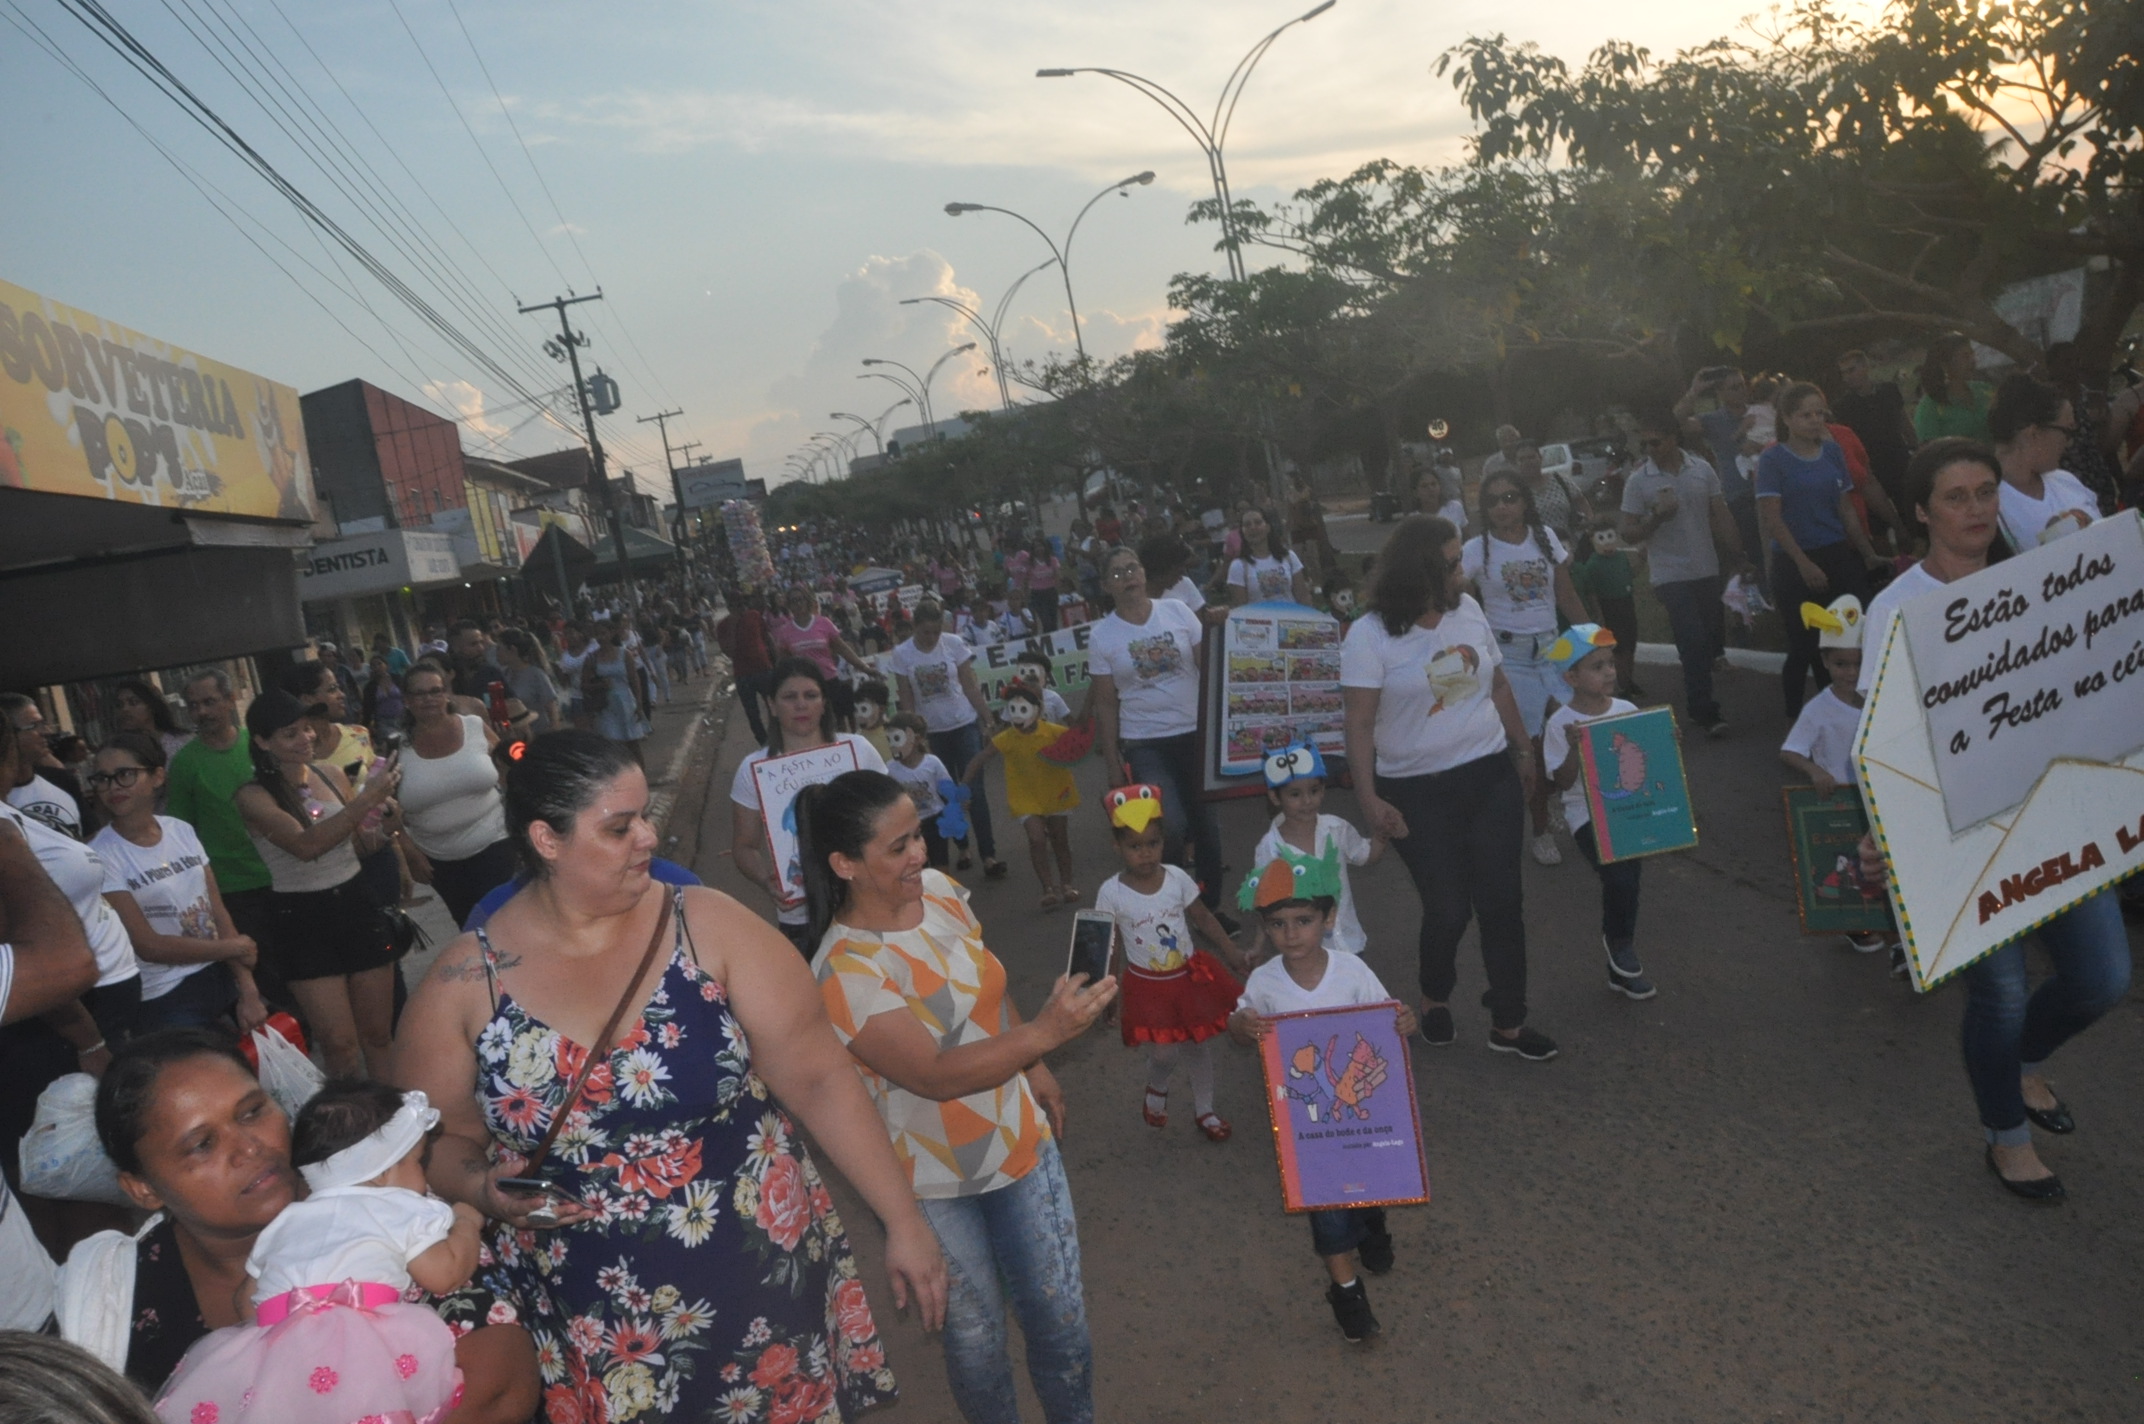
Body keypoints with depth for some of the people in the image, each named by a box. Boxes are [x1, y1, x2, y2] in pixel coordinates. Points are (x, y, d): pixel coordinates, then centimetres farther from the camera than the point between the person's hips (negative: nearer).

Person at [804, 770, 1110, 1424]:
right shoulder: (844, 971, -26)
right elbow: (937, 1076, -32)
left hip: (1020, 1141, 5)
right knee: (976, 1334, 16)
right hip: (933, 1183, -5)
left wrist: (1035, 1071, 15)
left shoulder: (938, 888, -7)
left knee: (1061, 1318, 14)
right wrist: (1044, 1033, -42)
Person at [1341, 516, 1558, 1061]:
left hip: (1491, 777, 4)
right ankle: (1435, 997, 33)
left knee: (1502, 901, 5)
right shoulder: (1369, 636, -13)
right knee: (1448, 907, 2)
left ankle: (1508, 1024, 19)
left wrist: (1523, 749, 19)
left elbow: (1499, 686, 14)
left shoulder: (1468, 610, 3)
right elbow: (1359, 723, -15)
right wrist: (1368, 796, -23)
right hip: (1419, 793, -4)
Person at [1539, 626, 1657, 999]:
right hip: (1587, 812, -4)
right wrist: (1574, 748, -25)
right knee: (1621, 875, -23)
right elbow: (1562, 782, -10)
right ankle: (1620, 944, 7)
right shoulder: (1561, 724, -8)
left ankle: (1620, 967, 12)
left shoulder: (1627, 710, 4)